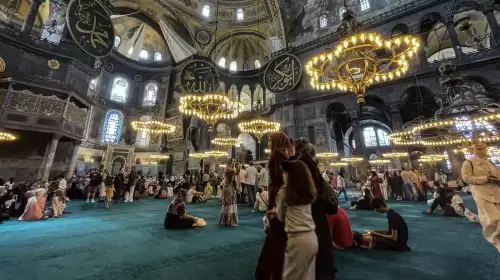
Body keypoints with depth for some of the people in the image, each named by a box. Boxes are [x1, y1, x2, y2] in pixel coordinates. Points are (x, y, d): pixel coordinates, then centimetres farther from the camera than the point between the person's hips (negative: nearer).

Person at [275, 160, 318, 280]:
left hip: (297, 240, -6)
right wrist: (277, 211, 28)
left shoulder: (284, 192, -10)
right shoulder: (309, 192, 7)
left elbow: (281, 217, 2)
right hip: (312, 238, 7)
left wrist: (274, 211, 23)